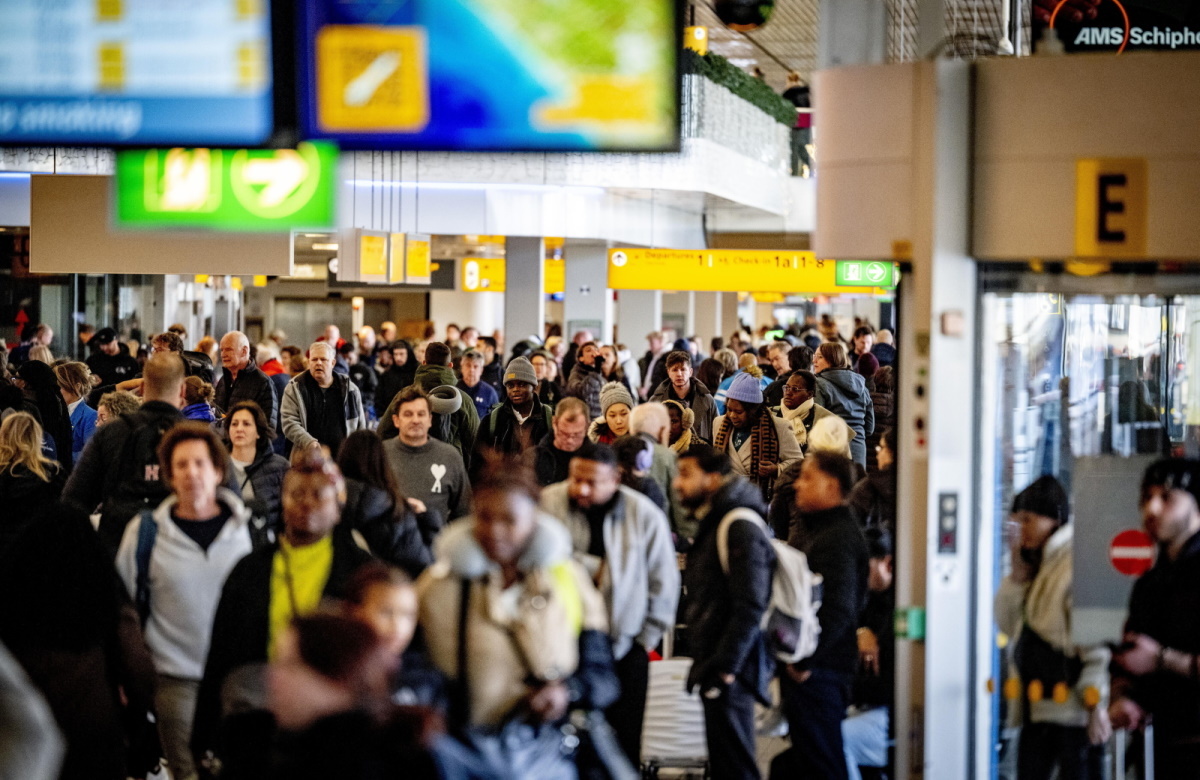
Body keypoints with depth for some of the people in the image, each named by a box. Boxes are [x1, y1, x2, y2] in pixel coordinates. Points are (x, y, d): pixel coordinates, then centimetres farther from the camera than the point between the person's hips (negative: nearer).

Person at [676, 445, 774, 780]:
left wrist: (724, 667, -22)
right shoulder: (711, 523, 17)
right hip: (715, 663, 10)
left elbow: (750, 607, -22)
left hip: (731, 667, -10)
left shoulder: (741, 528, -16)